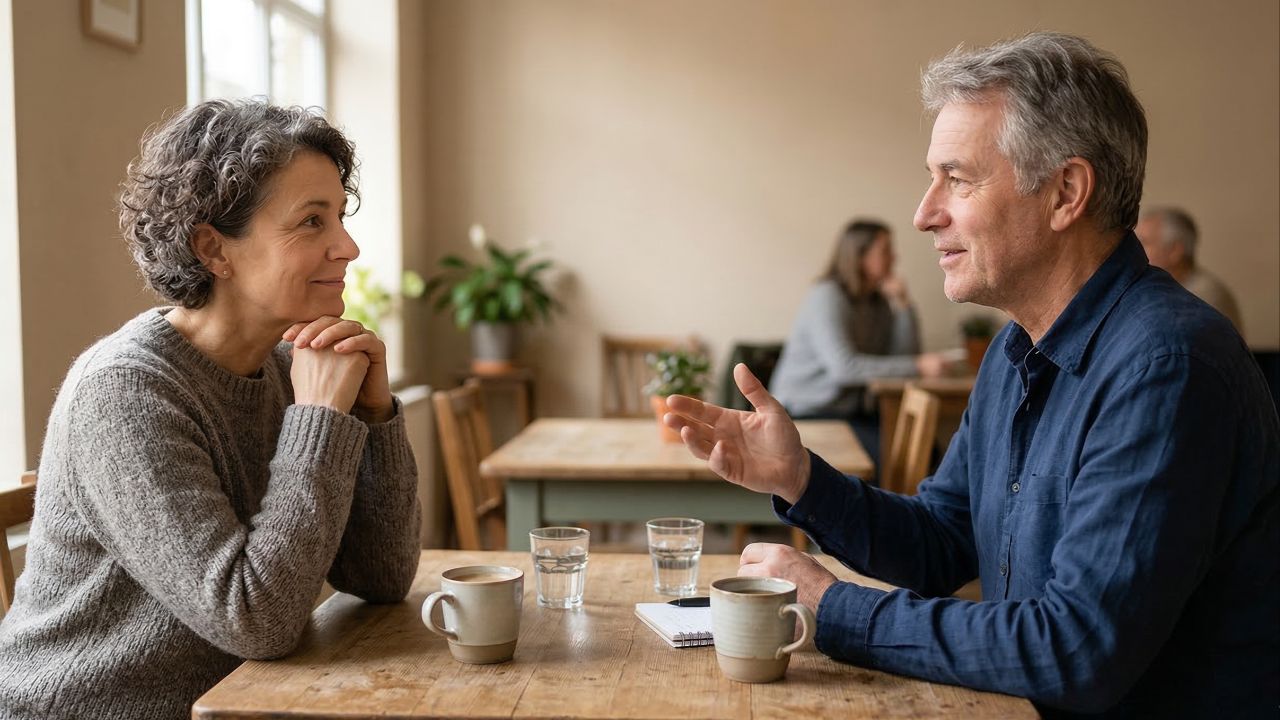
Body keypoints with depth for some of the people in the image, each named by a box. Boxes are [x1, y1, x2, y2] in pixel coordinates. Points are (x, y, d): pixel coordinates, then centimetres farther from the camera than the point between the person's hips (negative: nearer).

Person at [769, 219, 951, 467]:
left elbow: (905, 354, 2)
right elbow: (844, 367, -28)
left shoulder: (879, 299, 8)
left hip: (853, 408, 7)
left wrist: (902, 304, -9)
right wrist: (917, 366, -30)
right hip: (806, 412, -7)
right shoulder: (827, 297, -15)